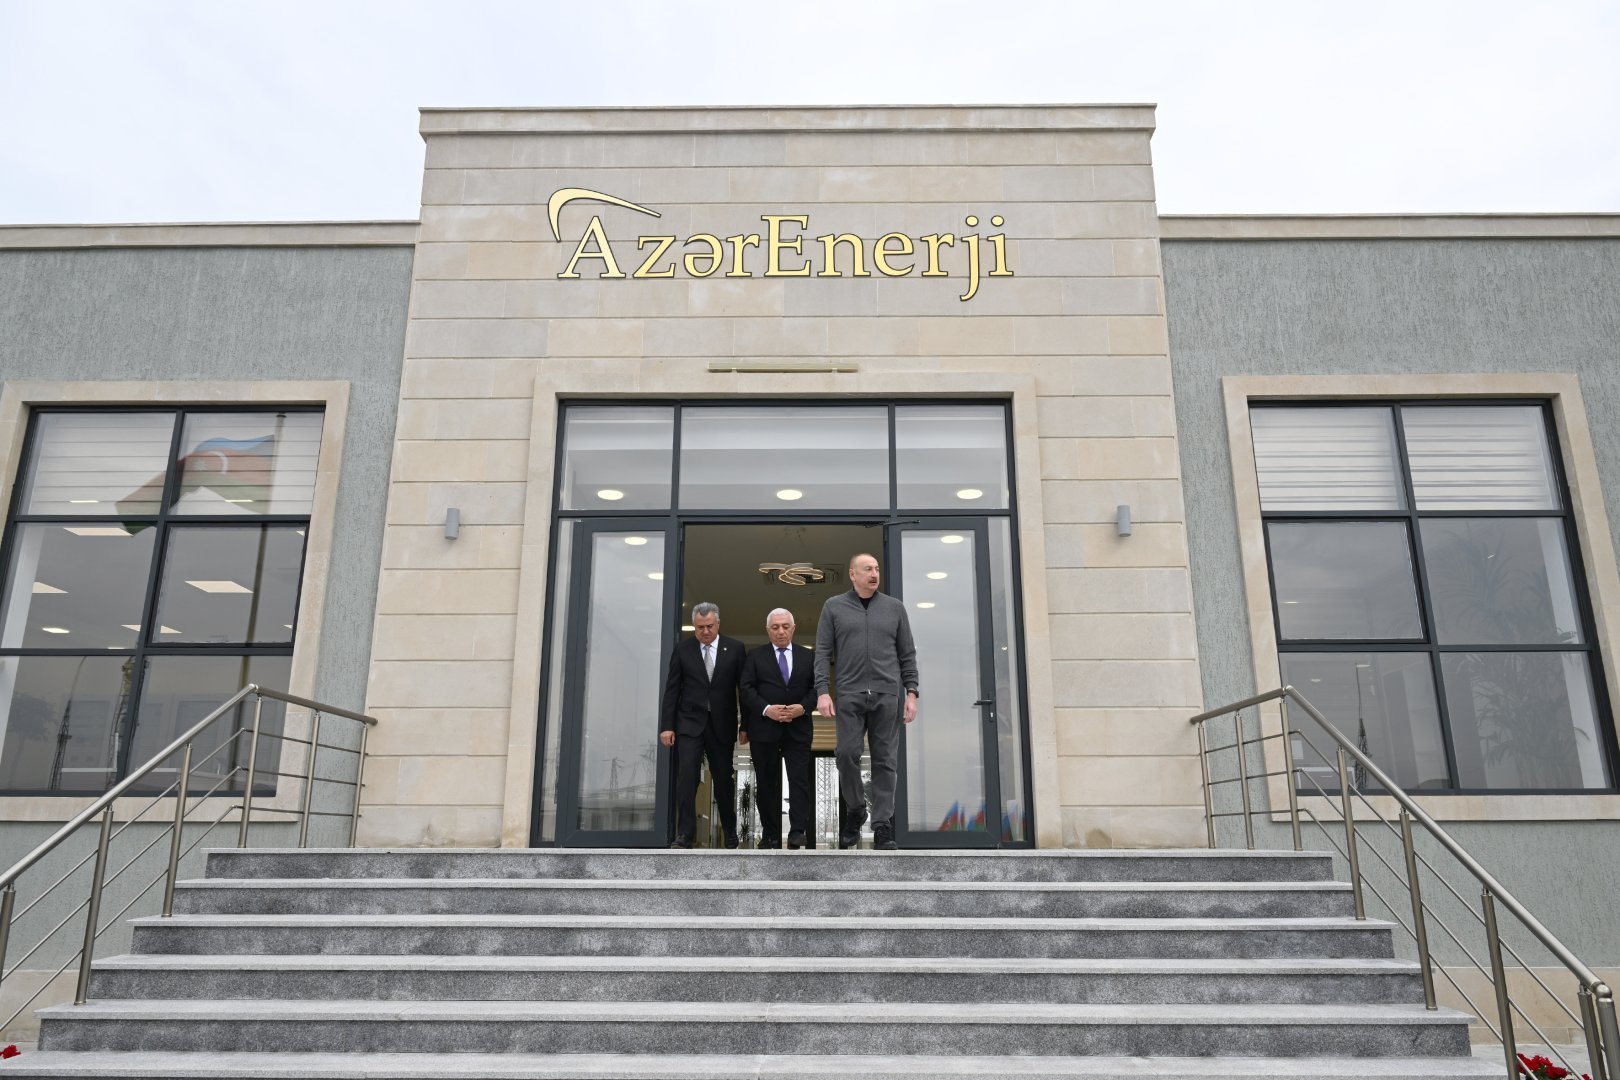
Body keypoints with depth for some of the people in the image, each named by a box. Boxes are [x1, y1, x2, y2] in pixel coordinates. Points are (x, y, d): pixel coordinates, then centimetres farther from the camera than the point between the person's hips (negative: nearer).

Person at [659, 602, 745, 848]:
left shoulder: (734, 648, 0)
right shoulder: (682, 650, 1)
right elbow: (671, 690, 1)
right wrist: (666, 726, -4)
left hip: (721, 725, 0)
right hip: (689, 724, 0)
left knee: (724, 780, 9)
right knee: (686, 778, -10)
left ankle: (730, 832, 26)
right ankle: (685, 834, -5)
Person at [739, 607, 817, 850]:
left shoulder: (808, 656, 11)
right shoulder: (755, 657, 7)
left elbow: (817, 688, 5)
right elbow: (747, 689, -2)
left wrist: (803, 707, -12)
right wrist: (767, 709, -15)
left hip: (798, 728, 0)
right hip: (764, 729, 0)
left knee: (799, 780, -7)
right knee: (766, 783, 5)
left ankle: (798, 833, -6)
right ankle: (770, 834, 12)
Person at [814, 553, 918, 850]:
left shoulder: (894, 607, 11)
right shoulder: (834, 607, 8)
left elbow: (907, 653, 10)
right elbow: (823, 653, 5)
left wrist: (911, 692, 2)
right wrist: (822, 691, -6)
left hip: (888, 694, 1)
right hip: (850, 694, -1)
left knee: (885, 761, 0)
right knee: (847, 754, -7)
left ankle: (883, 827, 6)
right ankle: (855, 812, 17)